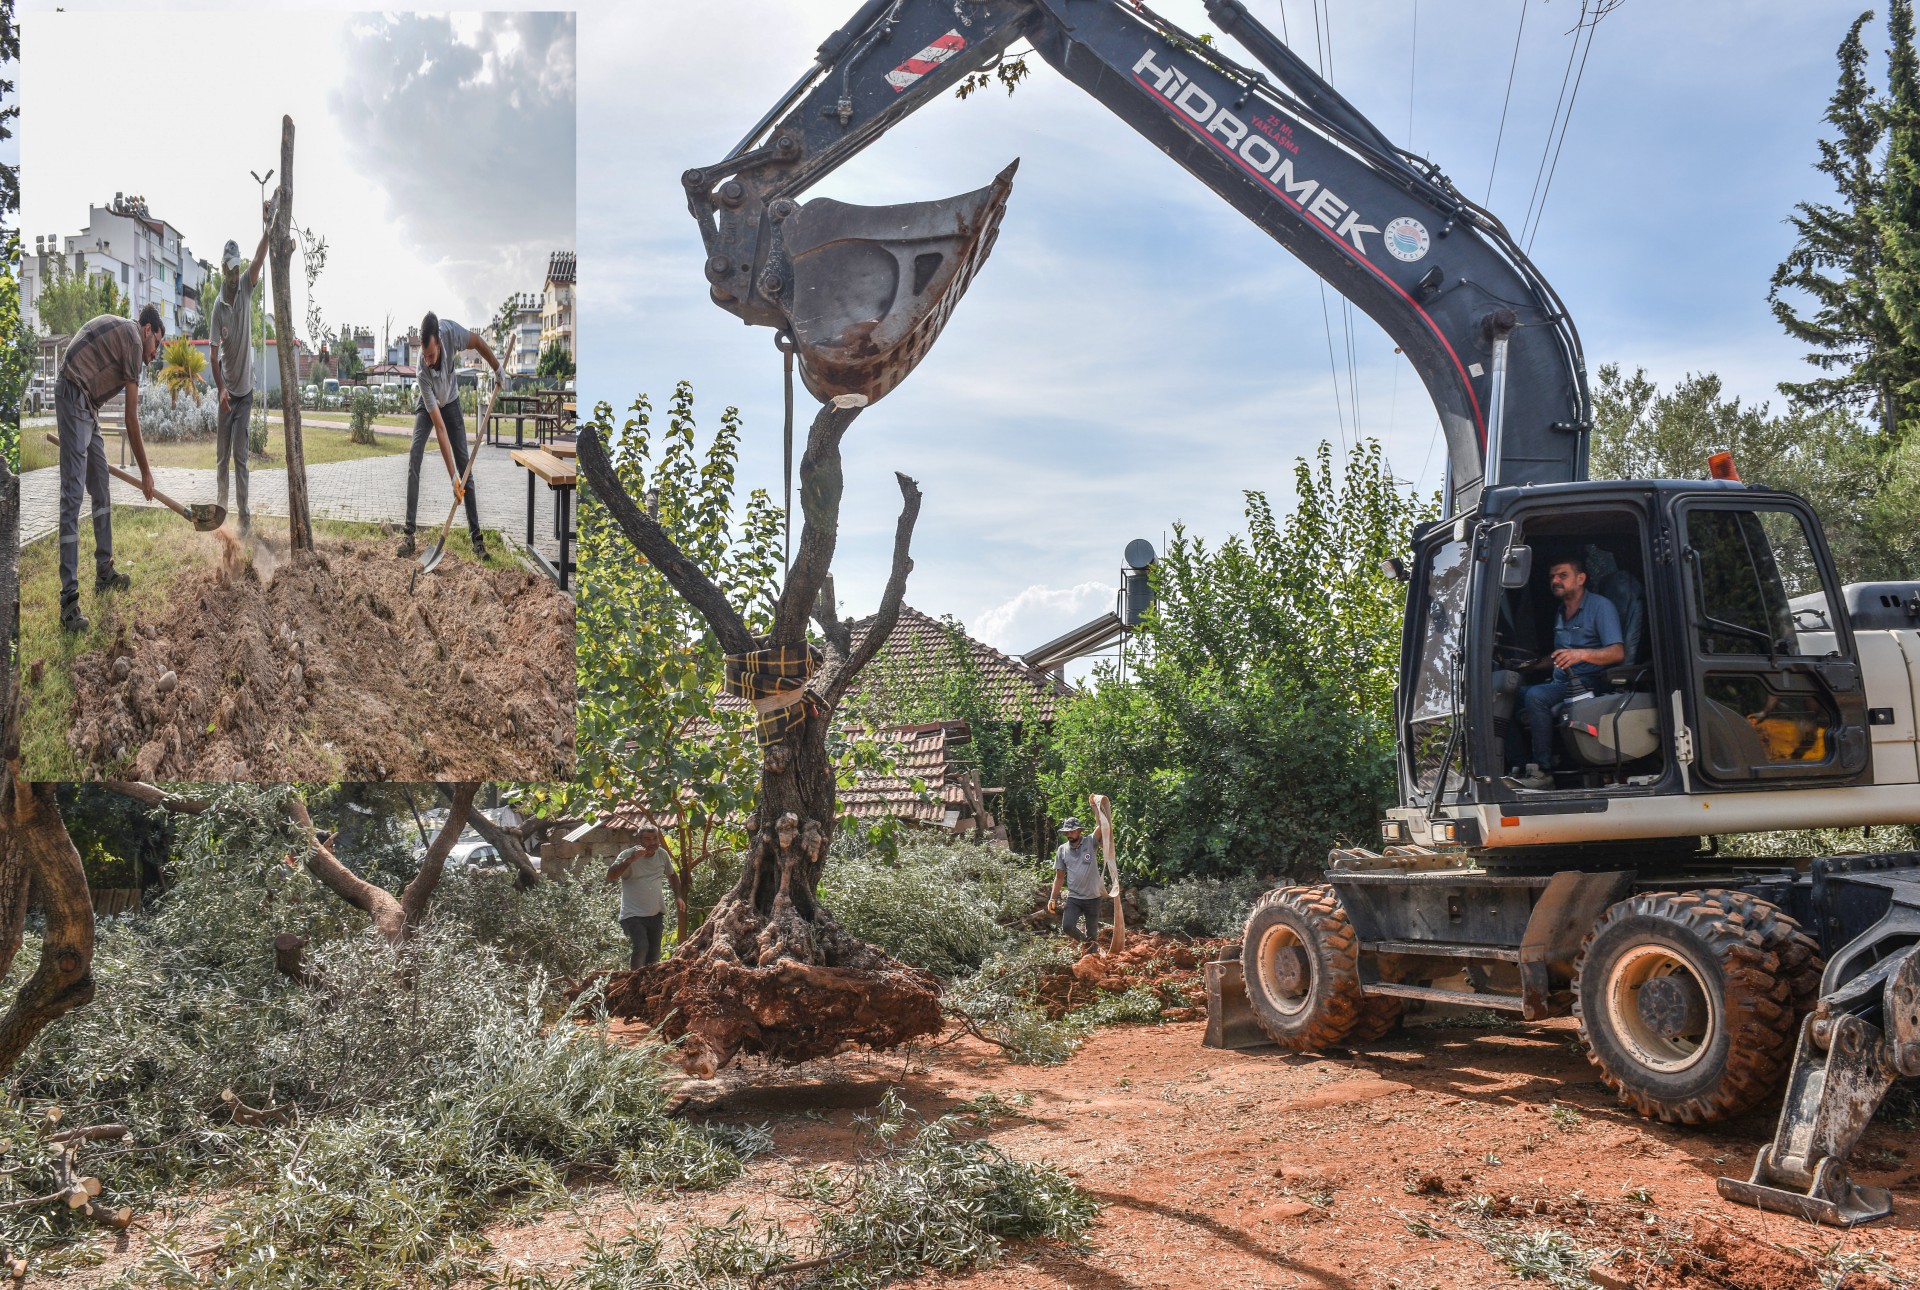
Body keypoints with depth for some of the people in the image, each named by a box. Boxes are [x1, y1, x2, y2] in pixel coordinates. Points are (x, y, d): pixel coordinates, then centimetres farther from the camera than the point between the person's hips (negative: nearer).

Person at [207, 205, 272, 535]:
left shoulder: (246, 287, -3)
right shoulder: (218, 305, -8)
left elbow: (260, 258, -19)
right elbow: (213, 352, -10)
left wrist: (267, 226, -33)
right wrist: (221, 389, -21)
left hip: (245, 388, 1)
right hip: (227, 390, -1)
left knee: (240, 456, 1)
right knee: (222, 455, 7)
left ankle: (244, 515, 1)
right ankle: (221, 507, 18)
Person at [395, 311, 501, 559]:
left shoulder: (451, 331, -37)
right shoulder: (423, 372, -38)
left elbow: (478, 341, -11)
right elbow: (440, 427, -37)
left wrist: (497, 368, -5)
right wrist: (452, 476, -38)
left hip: (450, 402, 3)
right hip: (428, 406, -2)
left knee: (465, 463, -5)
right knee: (414, 458, -20)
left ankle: (476, 536, -4)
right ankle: (409, 533, -16)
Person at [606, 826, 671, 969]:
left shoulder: (662, 854, 2)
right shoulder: (628, 855, -14)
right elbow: (610, 876, -28)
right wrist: (630, 860, -37)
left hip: (656, 914, 5)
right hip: (634, 915, -5)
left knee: (654, 955, 11)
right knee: (641, 947, -23)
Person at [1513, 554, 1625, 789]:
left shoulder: (1601, 606, -4)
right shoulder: (1560, 613, 22)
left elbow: (1617, 652, -17)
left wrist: (1581, 654, -32)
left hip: (1588, 683, -8)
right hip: (1562, 682, 8)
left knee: (1535, 696, -31)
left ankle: (1543, 772, -29)